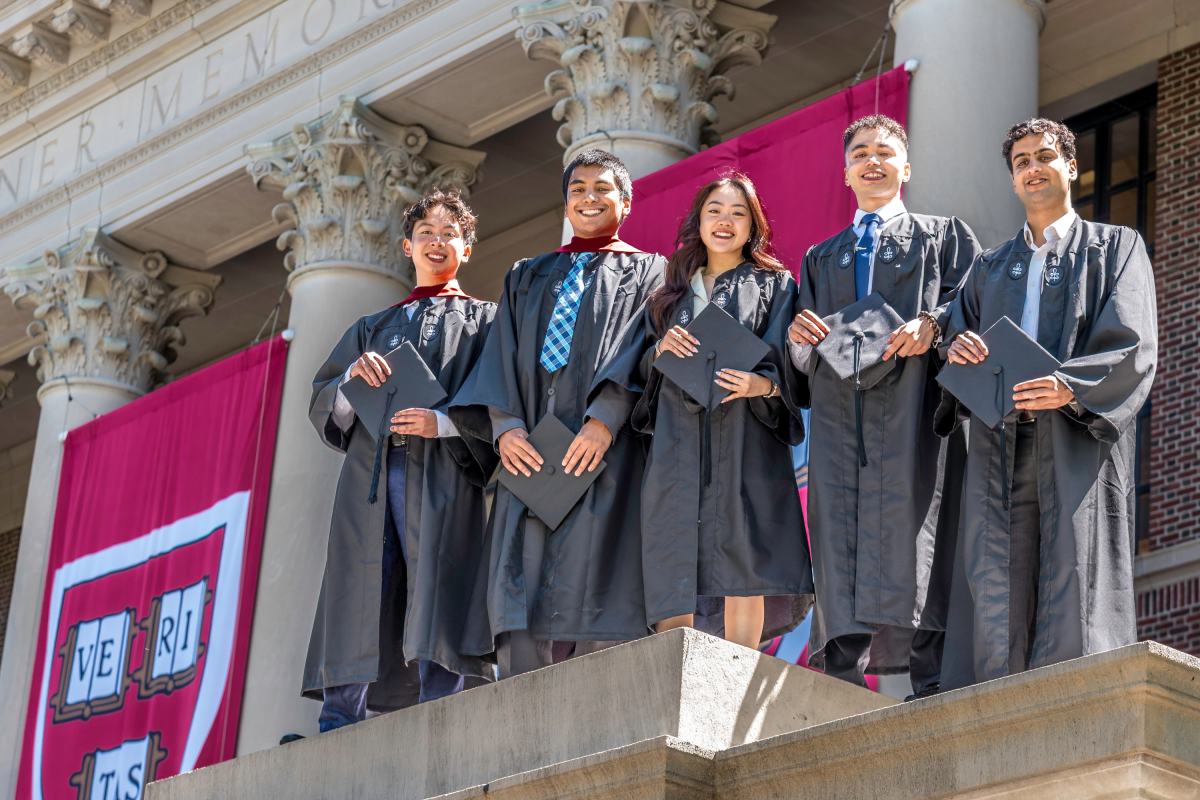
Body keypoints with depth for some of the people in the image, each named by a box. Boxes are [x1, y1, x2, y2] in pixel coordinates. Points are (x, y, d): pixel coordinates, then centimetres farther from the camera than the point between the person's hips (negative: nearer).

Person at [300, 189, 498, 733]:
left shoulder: (483, 321, 19)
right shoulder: (374, 327, 29)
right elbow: (321, 402, 19)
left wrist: (445, 423, -14)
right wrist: (355, 373, -3)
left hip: (443, 478, -3)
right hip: (371, 479, 3)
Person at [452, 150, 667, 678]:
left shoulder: (645, 273, 14)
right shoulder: (528, 277, 26)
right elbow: (503, 354, 13)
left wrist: (606, 417, -19)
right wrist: (505, 423, -6)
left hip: (605, 445, -4)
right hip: (529, 446, 4)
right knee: (521, 589, -9)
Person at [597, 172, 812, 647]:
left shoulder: (774, 286, 12)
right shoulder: (675, 291, 22)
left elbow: (787, 360, 0)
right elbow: (640, 370, 20)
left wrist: (761, 384, -22)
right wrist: (660, 349, -2)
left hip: (744, 441, -3)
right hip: (678, 443, 3)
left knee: (740, 566, -12)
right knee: (674, 574, -6)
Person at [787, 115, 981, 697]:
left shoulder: (945, 236, 22)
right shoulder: (821, 257, 30)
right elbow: (804, 363, 24)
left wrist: (931, 325, -16)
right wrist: (799, 338, 1)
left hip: (910, 401, -3)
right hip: (839, 405, 3)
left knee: (910, 522, -17)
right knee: (838, 532, -10)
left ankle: (931, 679, -23)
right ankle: (843, 680, -15)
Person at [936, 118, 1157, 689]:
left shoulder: (1116, 249, 13)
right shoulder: (991, 266, 26)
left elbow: (1133, 348, -1)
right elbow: (956, 328, 18)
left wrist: (1069, 387, -19)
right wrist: (956, 344, -8)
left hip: (1076, 442, -3)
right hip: (1000, 445, 3)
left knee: (1073, 601, -12)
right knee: (996, 595, -7)